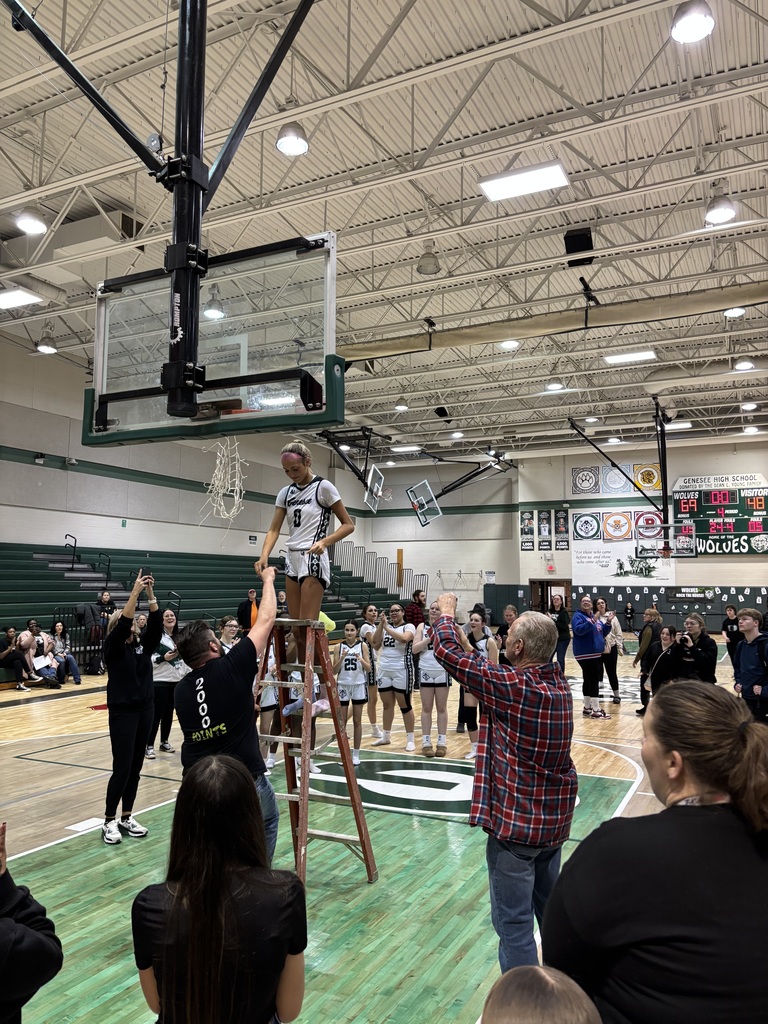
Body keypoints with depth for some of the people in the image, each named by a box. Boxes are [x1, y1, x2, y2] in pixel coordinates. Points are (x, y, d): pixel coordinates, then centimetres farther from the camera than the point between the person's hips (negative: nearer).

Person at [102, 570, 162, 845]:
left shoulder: (143, 645, 6)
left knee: (136, 767, 10)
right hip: (122, 712, -5)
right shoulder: (113, 647, -7)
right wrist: (135, 592, -29)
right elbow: (122, 623, -24)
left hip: (145, 709, 6)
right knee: (122, 768, -5)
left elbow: (156, 624, -6)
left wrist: (150, 594, -16)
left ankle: (127, 817, 21)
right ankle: (109, 821, 8)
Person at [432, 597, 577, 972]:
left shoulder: (511, 685, -23)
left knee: (514, 923, 3)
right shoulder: (559, 682, 0)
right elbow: (483, 665, 12)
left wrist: (446, 613, 1)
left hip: (514, 823, -9)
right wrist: (458, 628, 14)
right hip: (556, 819, 9)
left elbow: (448, 652, -17)